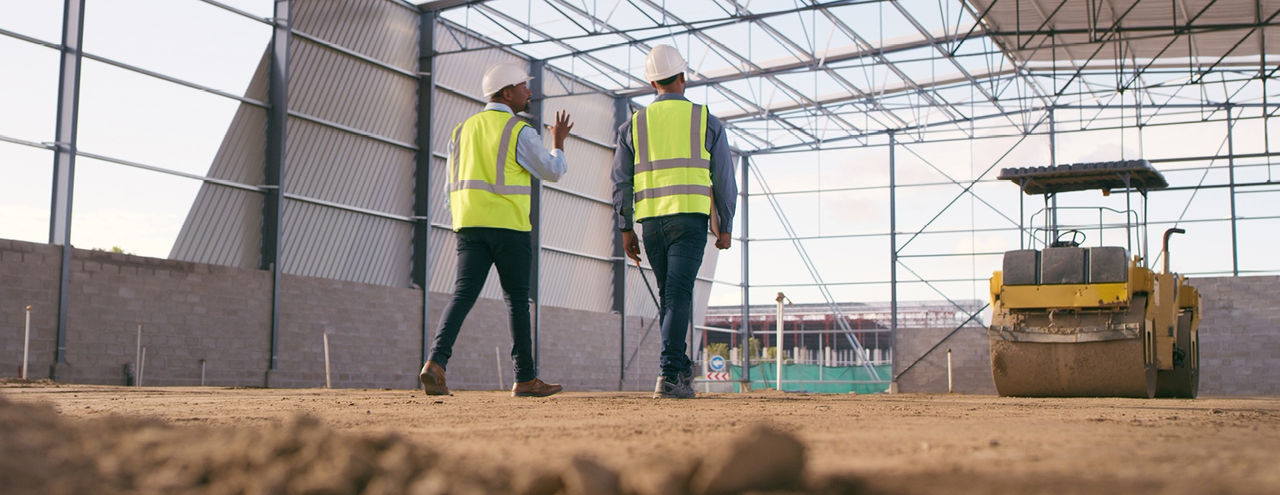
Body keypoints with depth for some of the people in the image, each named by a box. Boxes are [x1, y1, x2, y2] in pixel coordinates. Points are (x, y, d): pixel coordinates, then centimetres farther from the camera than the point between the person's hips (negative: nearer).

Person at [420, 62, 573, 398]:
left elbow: (452, 187, 16)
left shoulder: (461, 130, 15)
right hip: (509, 225, -5)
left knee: (464, 293, -3)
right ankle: (525, 379, 10)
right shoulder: (519, 132, -4)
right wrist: (559, 141, 19)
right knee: (517, 299, 4)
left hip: (469, 223, 5)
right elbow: (552, 172, 2)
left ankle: (436, 362, -21)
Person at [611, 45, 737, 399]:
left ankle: (682, 368, 21)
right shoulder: (707, 121, 6)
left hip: (651, 220, 3)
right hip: (690, 217, -2)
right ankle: (669, 376, -17)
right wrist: (725, 226, 13)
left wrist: (625, 229, 10)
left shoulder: (633, 124, 10)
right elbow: (724, 180, 6)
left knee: (669, 295, 15)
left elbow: (621, 181, 6)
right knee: (679, 294, -8)